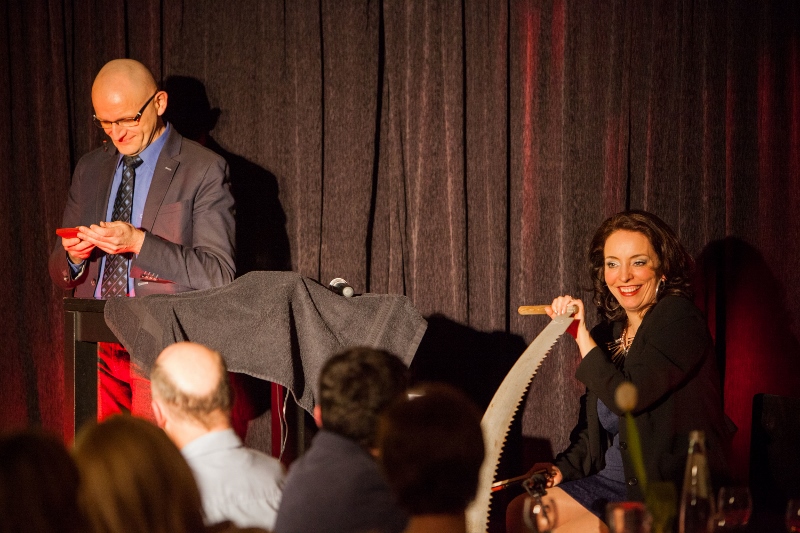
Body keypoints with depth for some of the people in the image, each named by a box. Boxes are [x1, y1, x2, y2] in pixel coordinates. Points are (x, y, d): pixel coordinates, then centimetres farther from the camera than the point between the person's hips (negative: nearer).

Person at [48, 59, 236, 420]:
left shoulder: (204, 170, -1)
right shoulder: (89, 169, 17)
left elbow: (218, 274, -9)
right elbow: (59, 274, 20)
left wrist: (139, 243, -19)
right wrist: (73, 256, -4)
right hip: (95, 347, 4)